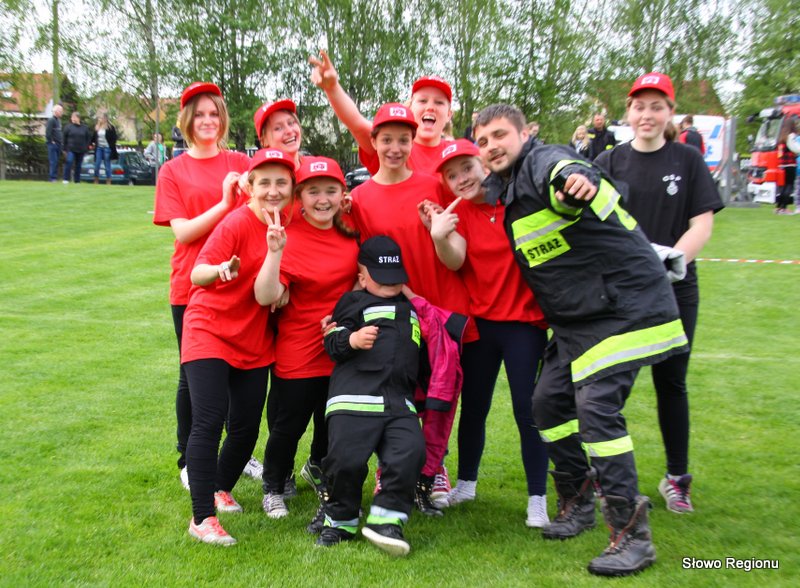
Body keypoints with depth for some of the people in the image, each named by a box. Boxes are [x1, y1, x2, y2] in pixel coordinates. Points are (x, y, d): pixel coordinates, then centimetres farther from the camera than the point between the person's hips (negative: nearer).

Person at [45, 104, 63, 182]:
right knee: (53, 161, -9)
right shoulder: (51, 120, -11)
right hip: (53, 144, -8)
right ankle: (53, 178, -8)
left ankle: (55, 177, 12)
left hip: (58, 144, 8)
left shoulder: (59, 120, 16)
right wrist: (51, 141, -14)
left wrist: (61, 140, 11)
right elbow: (48, 132, -17)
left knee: (56, 162, 9)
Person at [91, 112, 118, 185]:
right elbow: (93, 137, 18)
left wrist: (112, 147, -10)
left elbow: (114, 138, -6)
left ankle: (108, 182, 8)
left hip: (107, 148, -4)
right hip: (98, 148, 4)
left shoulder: (110, 127, -7)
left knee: (107, 166, 2)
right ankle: (96, 181, 12)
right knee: (97, 165, 4)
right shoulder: (97, 127, 8)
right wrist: (92, 143, 7)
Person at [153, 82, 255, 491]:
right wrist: (224, 204, -19)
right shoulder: (173, 171, 2)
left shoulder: (241, 163, 6)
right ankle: (190, 461, 23)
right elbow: (182, 232, -8)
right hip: (192, 286, -1)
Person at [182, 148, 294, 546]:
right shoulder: (236, 224, -17)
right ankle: (203, 518, -3)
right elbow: (197, 274, -24)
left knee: (246, 427, 7)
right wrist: (221, 270, -44)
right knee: (209, 422, -12)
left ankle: (220, 489, 33)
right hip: (210, 332, -5)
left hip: (254, 342, 5)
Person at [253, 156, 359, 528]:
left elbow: (363, 280, 17)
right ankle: (273, 488, 35)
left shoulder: (350, 235, -2)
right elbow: (266, 296, -28)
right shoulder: (288, 237, -18)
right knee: (289, 425, 10)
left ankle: (317, 470, 50)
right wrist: (275, 251, -38)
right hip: (297, 354, -5)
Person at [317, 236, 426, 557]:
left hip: (400, 403, 4)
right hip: (355, 397, -4)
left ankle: (386, 521, -7)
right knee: (346, 458, -12)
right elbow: (332, 341, 1)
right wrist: (351, 339, -18)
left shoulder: (411, 309, 29)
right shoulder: (355, 301, 13)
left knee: (409, 453, -18)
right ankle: (340, 521, 11)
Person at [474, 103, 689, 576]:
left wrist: (576, 181, -63)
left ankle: (632, 536, -4)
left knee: (596, 408, -16)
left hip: (623, 306, -9)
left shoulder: (543, 161, -15)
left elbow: (564, 172, -40)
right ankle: (579, 501, 29)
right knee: (550, 400, 9)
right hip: (576, 320, 9)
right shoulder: (504, 191, 12)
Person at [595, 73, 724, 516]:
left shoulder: (688, 160, 4)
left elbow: (702, 225, -3)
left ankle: (676, 478, 23)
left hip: (675, 289, 0)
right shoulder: (610, 162, 4)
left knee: (671, 382, 9)